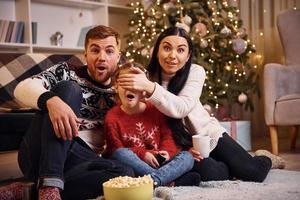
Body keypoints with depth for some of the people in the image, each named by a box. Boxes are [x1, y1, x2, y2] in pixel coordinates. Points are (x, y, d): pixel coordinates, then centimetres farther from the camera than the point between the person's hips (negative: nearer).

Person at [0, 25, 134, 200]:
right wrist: (51, 100, -32)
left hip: (81, 161, 2)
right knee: (68, 88, -21)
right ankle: (50, 184, -33)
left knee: (126, 174, -28)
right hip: (39, 153, -2)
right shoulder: (66, 72, 6)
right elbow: (22, 89, -11)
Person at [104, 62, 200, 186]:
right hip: (134, 165, -3)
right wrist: (142, 154, -20)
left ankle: (154, 180, -45)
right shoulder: (112, 117, -3)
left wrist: (167, 152, -15)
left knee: (187, 156, -17)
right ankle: (169, 182, -36)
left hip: (158, 163, 3)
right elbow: (116, 148, -6)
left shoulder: (155, 110, 6)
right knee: (120, 154, -33)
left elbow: (167, 136, 8)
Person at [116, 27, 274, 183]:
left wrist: (150, 87, -45)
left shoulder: (195, 72, -11)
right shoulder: (146, 78, -13)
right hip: (179, 146, -1)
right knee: (210, 174, -28)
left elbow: (182, 108, -30)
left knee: (254, 173, -13)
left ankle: (263, 161, 23)